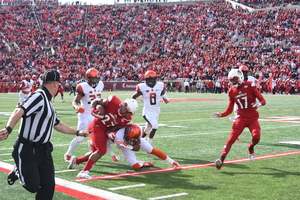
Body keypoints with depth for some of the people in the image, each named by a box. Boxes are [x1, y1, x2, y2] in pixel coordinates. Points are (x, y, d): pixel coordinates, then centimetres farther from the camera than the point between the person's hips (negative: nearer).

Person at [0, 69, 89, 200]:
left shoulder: (47, 101, 15)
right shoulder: (38, 97, -16)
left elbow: (57, 124, 27)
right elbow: (19, 111, -33)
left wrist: (77, 132, 34)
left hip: (44, 150, 9)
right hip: (27, 150, -9)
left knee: (48, 186, 6)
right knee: (32, 186, -5)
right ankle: (17, 172, 24)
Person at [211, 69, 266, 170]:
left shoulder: (249, 86, -7)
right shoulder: (232, 91, 4)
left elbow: (263, 100, -5)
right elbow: (229, 110, 9)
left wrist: (259, 103, -27)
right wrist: (220, 115, -7)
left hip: (253, 119, -2)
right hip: (241, 118, 2)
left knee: (256, 137, -22)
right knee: (231, 138, -15)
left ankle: (251, 147, 14)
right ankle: (221, 159, -17)